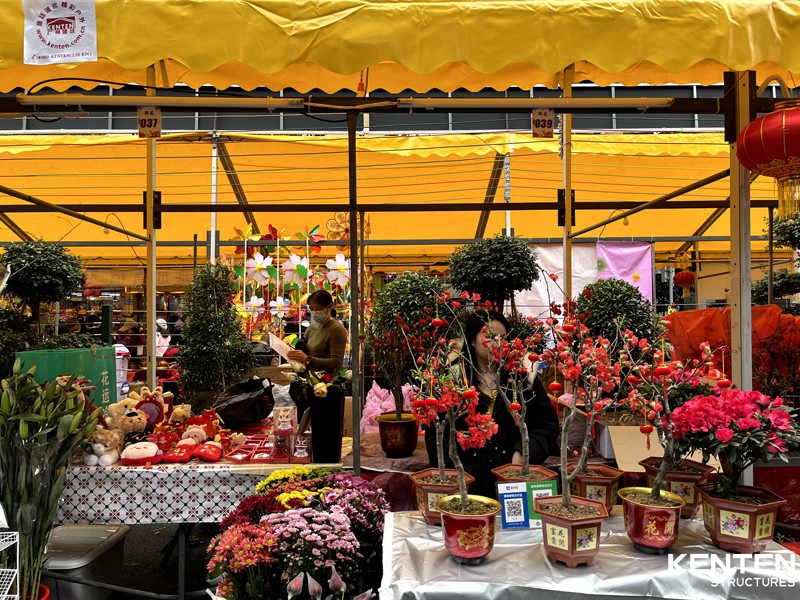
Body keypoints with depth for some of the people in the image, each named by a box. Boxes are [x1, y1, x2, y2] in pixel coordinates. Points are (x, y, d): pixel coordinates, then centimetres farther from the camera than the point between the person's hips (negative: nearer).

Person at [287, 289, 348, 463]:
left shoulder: (336, 329, -14)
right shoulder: (313, 327, 11)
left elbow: (336, 363, -23)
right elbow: (303, 348, 20)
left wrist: (307, 359, -32)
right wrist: (295, 354, -2)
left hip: (329, 390, -8)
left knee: (328, 437, 0)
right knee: (316, 434, 17)